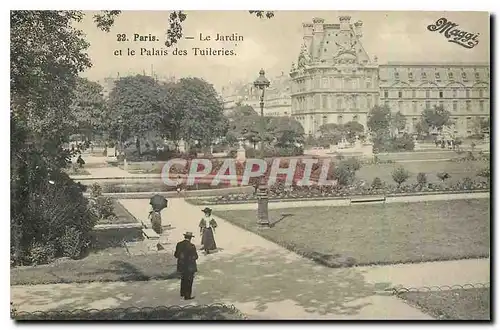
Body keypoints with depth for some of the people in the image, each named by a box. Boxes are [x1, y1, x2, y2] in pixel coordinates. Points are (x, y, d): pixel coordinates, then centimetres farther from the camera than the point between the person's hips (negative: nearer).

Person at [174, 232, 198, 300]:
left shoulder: (179, 244, -4)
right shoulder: (191, 246, -20)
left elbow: (176, 255, 2)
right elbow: (195, 257, -15)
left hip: (181, 265, 5)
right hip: (189, 266, -5)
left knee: (183, 279, 24)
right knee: (189, 280, 8)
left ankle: (183, 293, 36)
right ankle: (187, 296, 13)